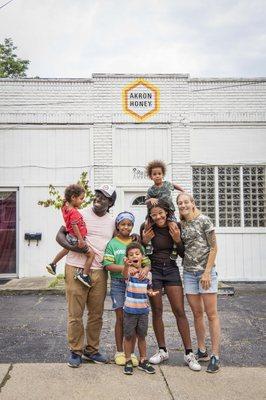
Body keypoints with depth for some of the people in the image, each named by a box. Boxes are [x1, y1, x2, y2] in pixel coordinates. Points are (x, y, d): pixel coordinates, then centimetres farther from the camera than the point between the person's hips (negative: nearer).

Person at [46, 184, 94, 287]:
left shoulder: (66, 207, -1)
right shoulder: (74, 212, -27)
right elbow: (74, 226, -28)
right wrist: (80, 240, -27)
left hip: (70, 236, 10)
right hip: (76, 239, -10)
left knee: (66, 250, 36)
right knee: (91, 254, -4)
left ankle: (52, 264, 51)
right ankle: (84, 275, -3)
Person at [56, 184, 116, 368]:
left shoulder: (112, 222, 10)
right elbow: (60, 235, -2)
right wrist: (72, 246, -19)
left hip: (100, 272, 4)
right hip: (76, 270, -4)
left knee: (97, 314, 12)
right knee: (75, 314, 2)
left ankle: (91, 349, 29)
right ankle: (76, 351, 19)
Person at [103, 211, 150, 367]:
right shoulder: (112, 243, 1)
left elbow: (147, 262, 6)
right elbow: (108, 264, -8)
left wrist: (145, 269, -17)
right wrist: (124, 268, -22)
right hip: (118, 283, -2)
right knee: (121, 318, 3)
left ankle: (131, 352, 19)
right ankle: (120, 352, 19)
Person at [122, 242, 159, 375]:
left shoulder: (147, 273, 2)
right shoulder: (129, 271, -12)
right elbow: (125, 274, -38)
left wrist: (151, 293, -7)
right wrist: (127, 265, -60)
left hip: (143, 310, 3)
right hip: (130, 310, -3)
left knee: (142, 336, 14)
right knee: (129, 336, 6)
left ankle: (143, 361, 28)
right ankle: (128, 362, 21)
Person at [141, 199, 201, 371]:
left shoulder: (176, 227, -4)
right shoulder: (146, 228, -7)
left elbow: (183, 254, 1)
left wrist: (177, 240, -16)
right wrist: (145, 241, -18)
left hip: (171, 270, 1)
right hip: (153, 270, 0)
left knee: (180, 311, -2)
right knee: (157, 311, 7)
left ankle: (189, 353, 8)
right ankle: (163, 351, 22)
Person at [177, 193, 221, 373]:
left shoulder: (204, 220, -6)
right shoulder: (180, 225, 10)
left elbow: (214, 247, -8)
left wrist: (207, 272, -13)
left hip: (206, 271, -5)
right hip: (189, 272, 5)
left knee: (211, 313, -2)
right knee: (197, 313, 11)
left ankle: (215, 356, 5)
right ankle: (202, 351, 22)